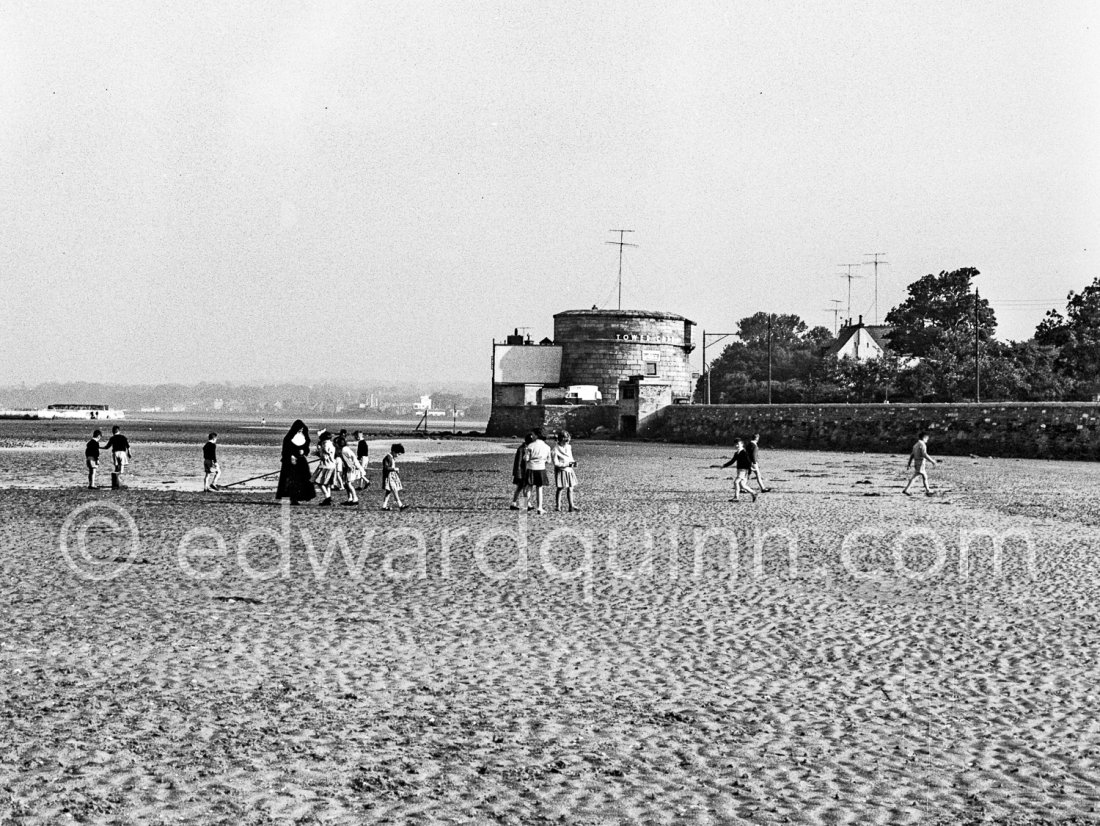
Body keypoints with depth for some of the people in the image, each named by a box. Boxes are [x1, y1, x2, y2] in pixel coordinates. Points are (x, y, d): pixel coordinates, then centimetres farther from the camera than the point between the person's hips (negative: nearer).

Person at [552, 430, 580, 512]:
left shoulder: (569, 447, 7)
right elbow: (556, 463, -17)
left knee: (570, 489, 6)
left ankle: (571, 505, 11)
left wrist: (573, 463, -4)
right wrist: (567, 464, -23)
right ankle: (557, 506, 8)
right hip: (561, 471, -6)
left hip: (569, 470, 6)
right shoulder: (556, 449, -13)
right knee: (560, 489, -1)